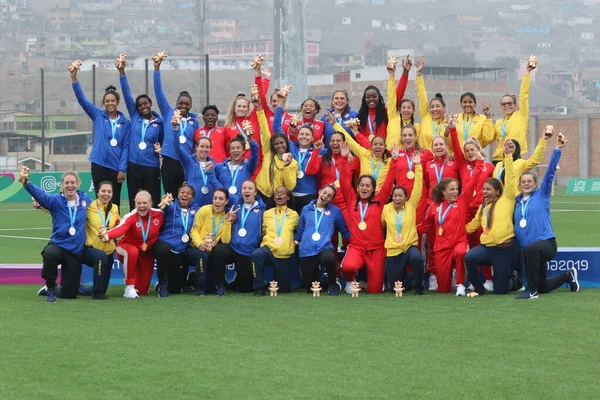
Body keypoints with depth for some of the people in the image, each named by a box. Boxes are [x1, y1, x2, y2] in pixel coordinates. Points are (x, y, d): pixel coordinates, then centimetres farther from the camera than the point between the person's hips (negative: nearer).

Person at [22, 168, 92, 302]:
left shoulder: (85, 199, 4)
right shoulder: (56, 200, -6)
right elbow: (41, 194, -26)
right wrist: (26, 183, -45)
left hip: (76, 252, 3)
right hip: (57, 245, -3)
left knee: (69, 294, 3)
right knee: (51, 254, -42)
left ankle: (53, 290, 42)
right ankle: (50, 288, -15)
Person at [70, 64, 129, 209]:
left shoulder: (125, 123, 3)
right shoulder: (97, 116, 3)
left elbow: (126, 146, 1)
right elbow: (82, 99, -4)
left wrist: (122, 169, -6)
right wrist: (74, 77, -16)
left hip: (116, 167, 0)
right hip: (99, 164, 0)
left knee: (114, 202, 6)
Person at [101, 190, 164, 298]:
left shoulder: (159, 214, -13)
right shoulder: (130, 217, -25)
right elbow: (120, 228, -45)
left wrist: (148, 245, -9)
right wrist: (107, 235, -64)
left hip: (146, 253, 3)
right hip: (126, 247, -3)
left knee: (142, 290, 1)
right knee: (132, 251, -41)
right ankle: (129, 287, -27)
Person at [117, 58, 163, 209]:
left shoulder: (159, 123, 3)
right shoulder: (134, 117, 6)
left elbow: (164, 142, 17)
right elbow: (127, 94, 2)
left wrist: (161, 149, -7)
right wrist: (121, 72, -4)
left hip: (151, 167, -2)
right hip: (134, 165, 2)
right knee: (135, 203, 4)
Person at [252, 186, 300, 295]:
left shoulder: (294, 215, 15)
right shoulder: (267, 214, 17)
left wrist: (295, 241, 11)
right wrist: (267, 243, 10)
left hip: (285, 254, 0)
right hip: (269, 249, 0)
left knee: (284, 289, 0)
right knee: (256, 254, -38)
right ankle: (259, 288, -25)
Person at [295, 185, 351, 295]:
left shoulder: (335, 211, 9)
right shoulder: (306, 210, 14)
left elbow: (344, 230, 14)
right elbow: (300, 230, 22)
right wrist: (296, 240, 9)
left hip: (324, 247, -2)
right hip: (307, 250, 2)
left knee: (328, 257, -41)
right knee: (310, 287, -2)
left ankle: (332, 283, -11)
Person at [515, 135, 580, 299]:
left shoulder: (542, 195, -1)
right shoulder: (516, 202, 10)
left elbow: (550, 172, -8)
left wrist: (557, 149, -15)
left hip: (546, 243, -6)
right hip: (528, 250, 6)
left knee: (531, 248, -41)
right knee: (542, 287, 15)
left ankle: (531, 290, -29)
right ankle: (568, 276, 45)